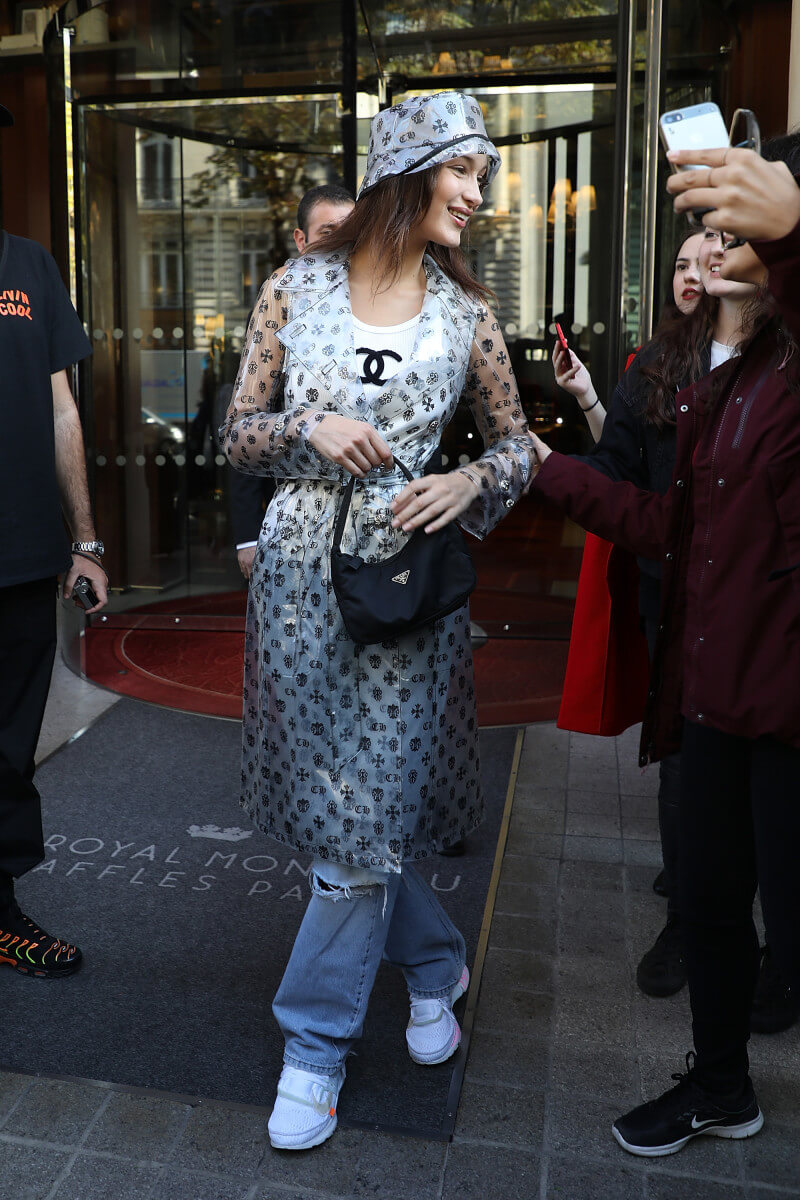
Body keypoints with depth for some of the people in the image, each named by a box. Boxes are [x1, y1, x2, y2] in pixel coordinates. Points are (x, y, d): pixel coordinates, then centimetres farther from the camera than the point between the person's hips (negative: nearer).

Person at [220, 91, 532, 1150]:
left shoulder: (465, 311, 4)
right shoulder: (296, 288, 2)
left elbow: (518, 442, 12)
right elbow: (238, 437, 6)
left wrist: (470, 482, -9)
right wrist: (307, 429, -14)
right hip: (299, 572, 1)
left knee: (366, 816, -1)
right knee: (338, 805, 9)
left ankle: (316, 1043, 18)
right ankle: (434, 962, 36)